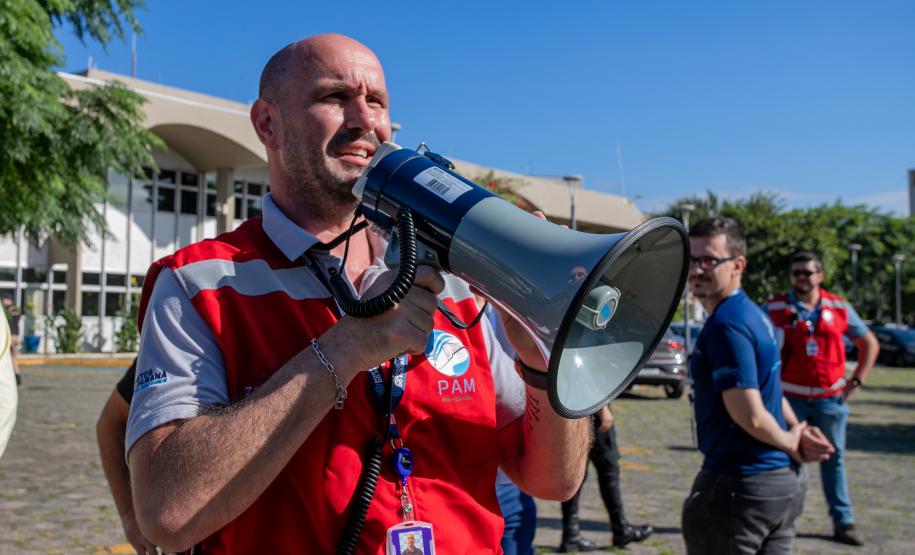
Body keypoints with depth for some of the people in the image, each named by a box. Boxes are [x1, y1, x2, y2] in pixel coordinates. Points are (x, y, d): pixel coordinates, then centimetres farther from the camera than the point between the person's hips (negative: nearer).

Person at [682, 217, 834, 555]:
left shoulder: (725, 325, -20)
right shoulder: (752, 313, 11)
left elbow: (750, 416, -24)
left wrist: (791, 443, -7)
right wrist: (797, 433, 5)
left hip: (739, 485, -9)